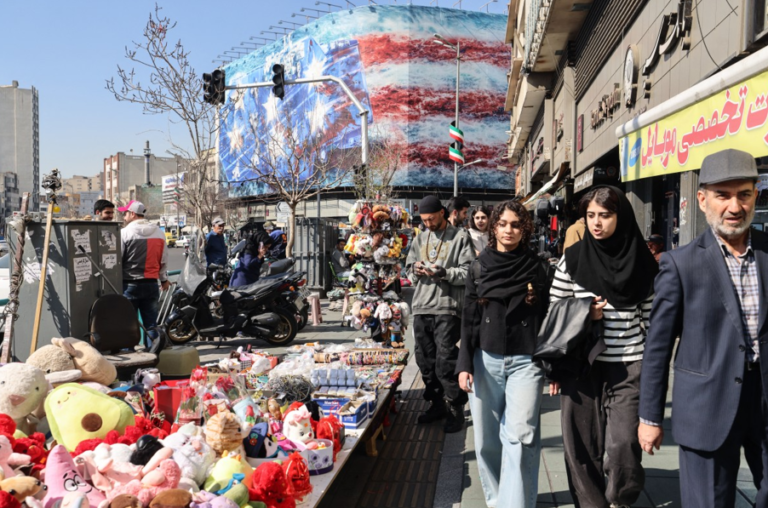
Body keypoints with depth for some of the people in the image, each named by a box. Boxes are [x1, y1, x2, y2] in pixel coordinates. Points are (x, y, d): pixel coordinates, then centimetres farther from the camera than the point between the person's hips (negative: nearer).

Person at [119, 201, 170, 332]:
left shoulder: (125, 232, -10)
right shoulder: (159, 232, 6)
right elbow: (164, 259, 11)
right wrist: (164, 279, 24)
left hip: (129, 285, -4)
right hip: (151, 284, 4)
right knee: (151, 324, 8)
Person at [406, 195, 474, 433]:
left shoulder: (460, 238, 0)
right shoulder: (420, 239, 17)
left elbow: (468, 272, -7)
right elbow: (409, 269, 22)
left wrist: (444, 273, -21)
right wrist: (416, 271, 0)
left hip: (447, 308, -6)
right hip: (421, 307, 6)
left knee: (446, 361, -7)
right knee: (425, 360, 10)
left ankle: (457, 408, 5)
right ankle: (436, 404, 25)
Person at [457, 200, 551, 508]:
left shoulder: (535, 267, 2)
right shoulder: (479, 266, 5)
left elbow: (547, 318, 3)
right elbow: (469, 319, 5)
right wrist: (464, 364, -2)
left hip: (525, 362, -2)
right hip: (486, 361, 2)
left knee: (520, 437, -12)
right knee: (487, 438, 9)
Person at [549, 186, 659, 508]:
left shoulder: (641, 261, 0)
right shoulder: (573, 258, -1)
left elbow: (651, 317, 5)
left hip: (629, 366, 0)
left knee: (622, 442, -5)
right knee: (583, 443, 4)